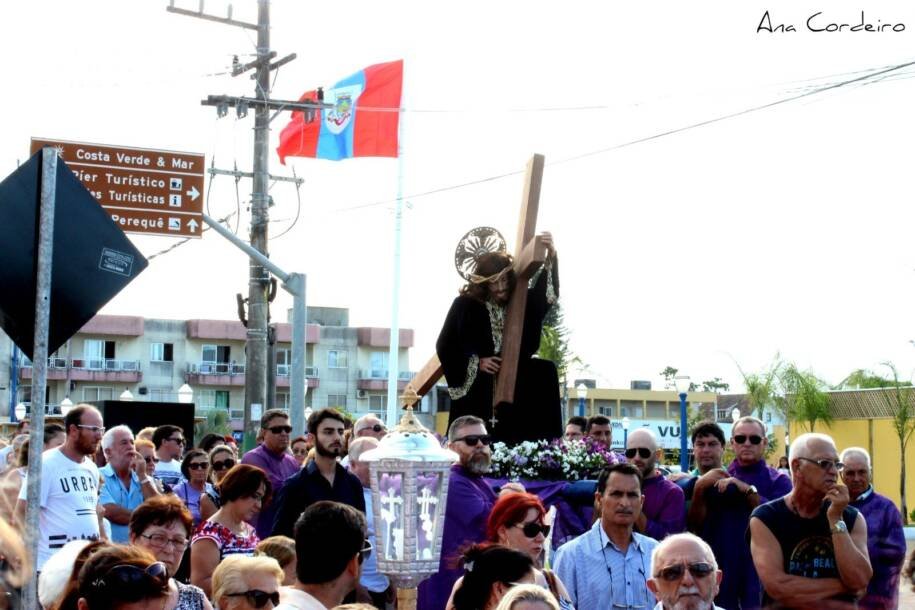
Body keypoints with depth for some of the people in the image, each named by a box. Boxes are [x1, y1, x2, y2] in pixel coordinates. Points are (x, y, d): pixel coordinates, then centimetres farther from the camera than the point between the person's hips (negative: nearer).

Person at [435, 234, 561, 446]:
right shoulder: (466, 305, -5)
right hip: (476, 387, -3)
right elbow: (444, 345, -3)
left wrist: (551, 255, -18)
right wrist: (476, 363, -13)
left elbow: (549, 293, -4)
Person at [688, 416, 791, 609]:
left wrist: (747, 489, -19)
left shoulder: (777, 481, 3)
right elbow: (695, 525, 4)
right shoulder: (718, 479, 11)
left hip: (759, 567, -3)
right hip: (720, 566, 3)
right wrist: (699, 490, -10)